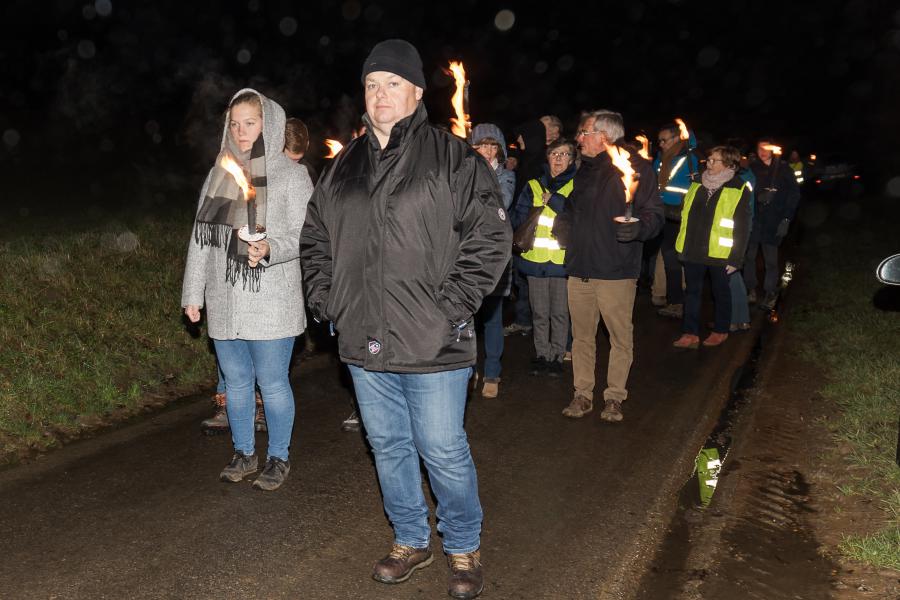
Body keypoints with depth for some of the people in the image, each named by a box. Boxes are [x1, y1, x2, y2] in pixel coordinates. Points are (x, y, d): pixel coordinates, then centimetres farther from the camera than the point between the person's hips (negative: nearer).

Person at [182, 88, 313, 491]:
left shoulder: (290, 176, -4)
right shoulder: (218, 175, 11)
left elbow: (302, 235, -7)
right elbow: (201, 236, 13)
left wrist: (270, 249, -27)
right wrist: (193, 292, 11)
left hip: (271, 303, -5)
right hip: (224, 303, 5)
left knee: (272, 383, 3)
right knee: (236, 382, 13)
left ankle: (279, 458, 20)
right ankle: (244, 453, 29)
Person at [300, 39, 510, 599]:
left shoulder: (454, 158, -6)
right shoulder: (345, 165, 11)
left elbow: (491, 237, -10)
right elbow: (315, 238, 19)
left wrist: (450, 306, -16)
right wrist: (327, 300, 6)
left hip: (432, 343, -5)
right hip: (364, 342, 6)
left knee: (444, 451, 4)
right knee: (388, 446, 17)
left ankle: (465, 549, 27)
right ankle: (411, 541, 37)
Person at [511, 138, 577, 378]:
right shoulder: (534, 186, 10)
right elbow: (518, 220, 5)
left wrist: (554, 200, -13)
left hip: (563, 259, -2)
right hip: (536, 258, 2)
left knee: (560, 312, 4)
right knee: (539, 313, 9)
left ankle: (557, 356, 16)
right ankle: (542, 354, 21)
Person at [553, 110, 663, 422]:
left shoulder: (634, 166, -5)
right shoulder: (585, 169, 17)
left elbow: (654, 213, -10)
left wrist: (638, 227, -30)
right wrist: (563, 222, 11)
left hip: (616, 270, -6)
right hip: (580, 268, 6)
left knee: (621, 337, 3)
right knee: (582, 336, 10)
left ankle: (614, 396, 17)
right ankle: (583, 394, 21)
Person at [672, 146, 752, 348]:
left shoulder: (738, 190, -8)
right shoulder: (697, 184, 7)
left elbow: (742, 228, -9)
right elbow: (685, 212, 18)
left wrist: (736, 258, -11)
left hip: (719, 253, -5)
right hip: (693, 250, 5)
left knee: (720, 291, 12)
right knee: (692, 291, 8)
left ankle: (721, 330, 28)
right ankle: (690, 333, 15)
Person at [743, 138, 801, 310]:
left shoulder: (783, 169, 2)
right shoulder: (752, 168, 5)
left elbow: (794, 195, 2)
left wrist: (786, 220, -5)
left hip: (773, 222, -2)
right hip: (752, 219, 2)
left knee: (771, 260, 0)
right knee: (749, 256, 3)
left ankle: (770, 293, 9)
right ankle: (750, 290, 15)